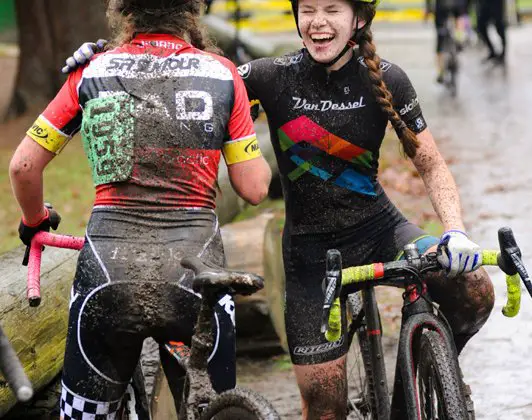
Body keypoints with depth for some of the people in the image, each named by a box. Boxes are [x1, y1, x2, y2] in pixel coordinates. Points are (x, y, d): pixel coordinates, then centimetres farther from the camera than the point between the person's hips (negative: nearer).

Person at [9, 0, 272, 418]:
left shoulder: (92, 73, 5)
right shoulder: (221, 74, 3)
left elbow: (23, 166, 6)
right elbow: (255, 189, 2)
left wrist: (34, 221, 26)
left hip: (107, 273, 0)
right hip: (195, 273, 0)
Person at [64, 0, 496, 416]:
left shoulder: (386, 80, -9)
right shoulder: (274, 76, -12)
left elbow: (431, 164, -7)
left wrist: (456, 232, -23)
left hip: (376, 226, 1)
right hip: (309, 247, -1)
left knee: (474, 291, -24)